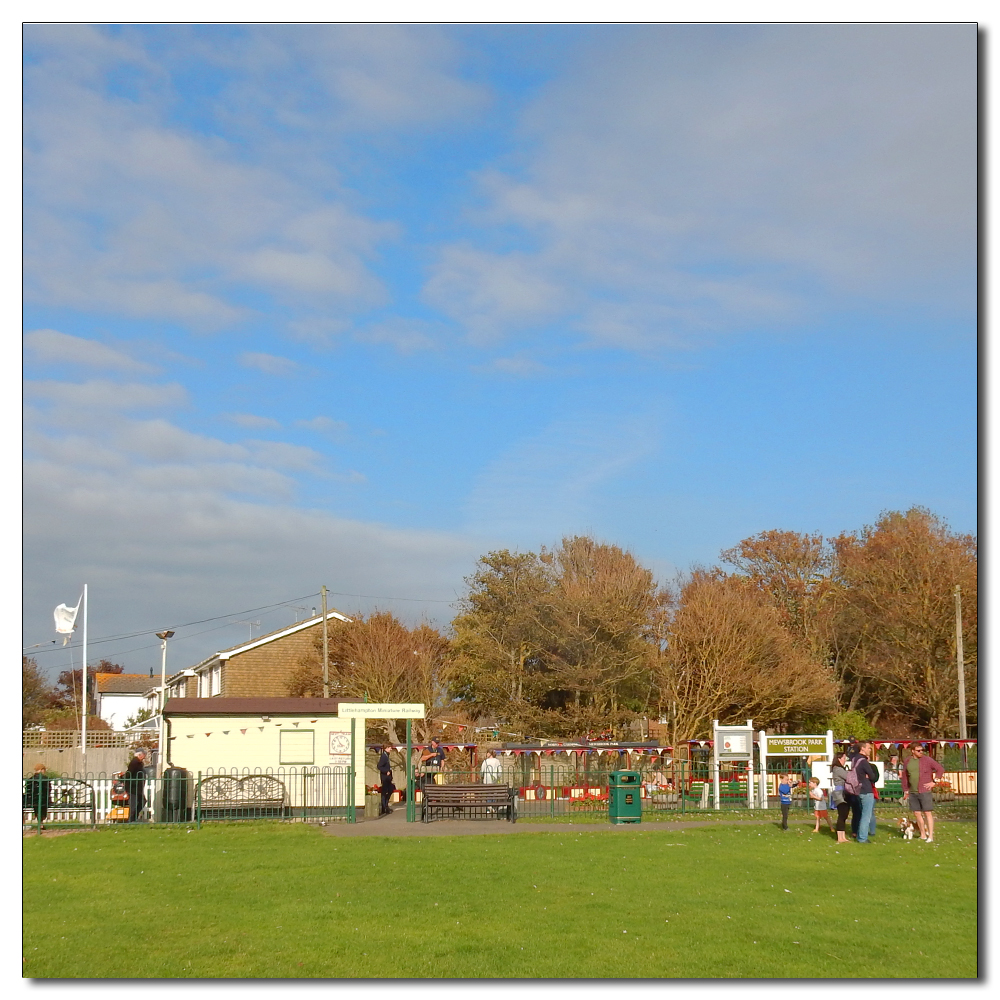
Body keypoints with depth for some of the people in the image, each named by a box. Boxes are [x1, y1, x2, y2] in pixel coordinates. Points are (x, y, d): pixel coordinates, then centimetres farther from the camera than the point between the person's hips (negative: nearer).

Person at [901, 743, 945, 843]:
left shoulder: (927, 759, -5)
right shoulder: (907, 761, 9)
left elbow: (940, 769, -3)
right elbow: (904, 776, 17)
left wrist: (934, 782, -9)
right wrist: (905, 790, 14)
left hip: (925, 792, -5)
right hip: (912, 792, 5)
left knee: (928, 813, -6)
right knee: (917, 814, 7)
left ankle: (930, 836, -5)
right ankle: (923, 835, 17)